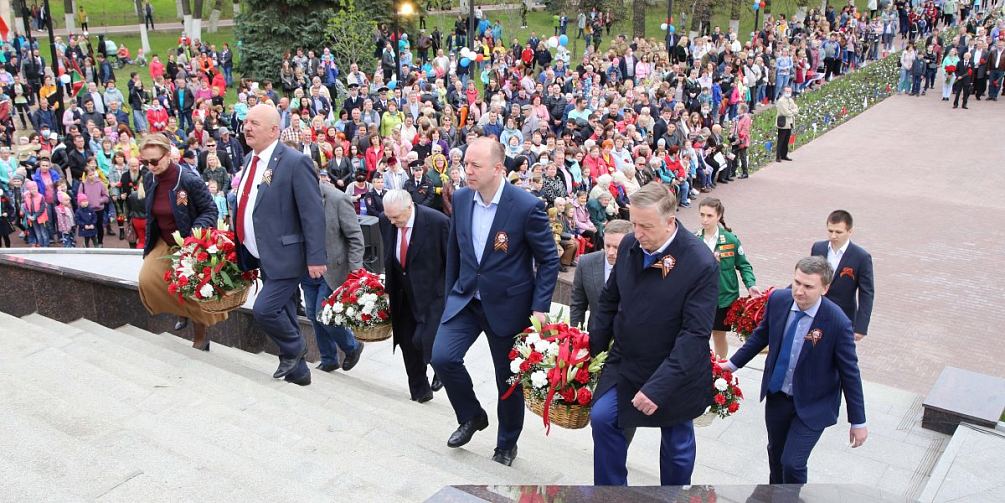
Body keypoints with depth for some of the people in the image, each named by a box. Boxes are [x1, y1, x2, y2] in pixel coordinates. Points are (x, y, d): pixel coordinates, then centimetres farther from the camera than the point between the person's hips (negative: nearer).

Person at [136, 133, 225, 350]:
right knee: (147, 280, -9)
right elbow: (152, 212, 11)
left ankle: (200, 337, 22)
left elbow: (210, 210, -17)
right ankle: (182, 310, 18)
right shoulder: (149, 180, -4)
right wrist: (150, 241, 15)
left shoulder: (190, 181, -24)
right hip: (163, 243, 6)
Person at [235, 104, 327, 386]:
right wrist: (243, 251, 16)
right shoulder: (251, 160, 9)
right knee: (282, 316, 15)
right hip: (264, 257, 8)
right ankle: (297, 371, 30)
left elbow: (313, 213, -19)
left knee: (264, 309, -14)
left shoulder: (295, 162, -17)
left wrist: (316, 257, -21)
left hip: (285, 257, -8)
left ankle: (294, 349, 13)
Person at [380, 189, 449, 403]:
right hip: (403, 294, 5)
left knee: (424, 340, -15)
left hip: (432, 292, -5)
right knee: (407, 343, 9)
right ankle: (419, 390, 27)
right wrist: (389, 288, 10)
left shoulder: (437, 221, -20)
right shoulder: (386, 220, -5)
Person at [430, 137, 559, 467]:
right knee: (442, 357, -11)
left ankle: (507, 444, 34)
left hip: (507, 304, -4)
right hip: (466, 299, 4)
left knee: (508, 378, 9)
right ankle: (472, 416, 18)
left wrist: (540, 308, -16)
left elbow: (549, 260, -10)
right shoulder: (461, 199, -3)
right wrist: (450, 294, 13)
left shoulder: (527, 207, -19)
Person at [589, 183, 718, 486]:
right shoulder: (630, 245, -9)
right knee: (603, 418, 2)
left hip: (675, 371, -4)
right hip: (626, 362, 4)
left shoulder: (701, 264, -25)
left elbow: (695, 334, -26)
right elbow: (610, 299, 6)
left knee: (677, 443, 14)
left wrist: (658, 387, -29)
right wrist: (593, 347, 5)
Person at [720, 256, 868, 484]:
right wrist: (733, 364, 9)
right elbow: (761, 335, 6)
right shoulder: (778, 299, -14)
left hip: (811, 405, -5)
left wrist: (858, 422, -7)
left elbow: (850, 373, -14)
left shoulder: (837, 323, -25)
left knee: (792, 463, -7)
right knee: (776, 453, 22)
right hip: (776, 395, 5)